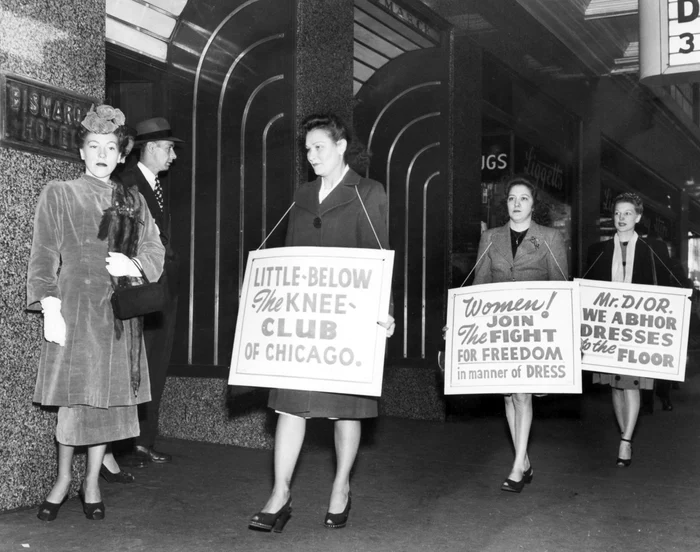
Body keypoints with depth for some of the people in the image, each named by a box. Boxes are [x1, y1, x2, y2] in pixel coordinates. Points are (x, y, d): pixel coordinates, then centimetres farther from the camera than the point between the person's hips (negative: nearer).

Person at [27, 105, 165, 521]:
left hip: (119, 310, 3)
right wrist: (50, 308, -10)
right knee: (74, 396, -4)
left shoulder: (133, 202, 14)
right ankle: (63, 478, 15)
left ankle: (93, 482, 15)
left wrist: (133, 265, -8)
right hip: (74, 307, -3)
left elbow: (155, 251, 14)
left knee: (110, 396, 3)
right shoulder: (59, 194, 6)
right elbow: (43, 257, 0)